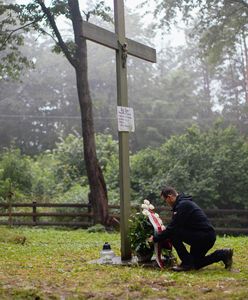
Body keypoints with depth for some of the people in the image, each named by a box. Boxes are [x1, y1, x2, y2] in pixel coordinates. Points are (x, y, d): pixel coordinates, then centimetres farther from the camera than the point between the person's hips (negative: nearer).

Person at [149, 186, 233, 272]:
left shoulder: (182, 205, -17)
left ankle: (187, 263, -8)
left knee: (174, 234, -17)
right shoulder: (185, 202, 16)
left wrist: (155, 238, -9)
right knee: (196, 264, 20)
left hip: (204, 237, -10)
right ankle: (223, 254, 16)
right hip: (207, 236, 10)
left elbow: (172, 229, -19)